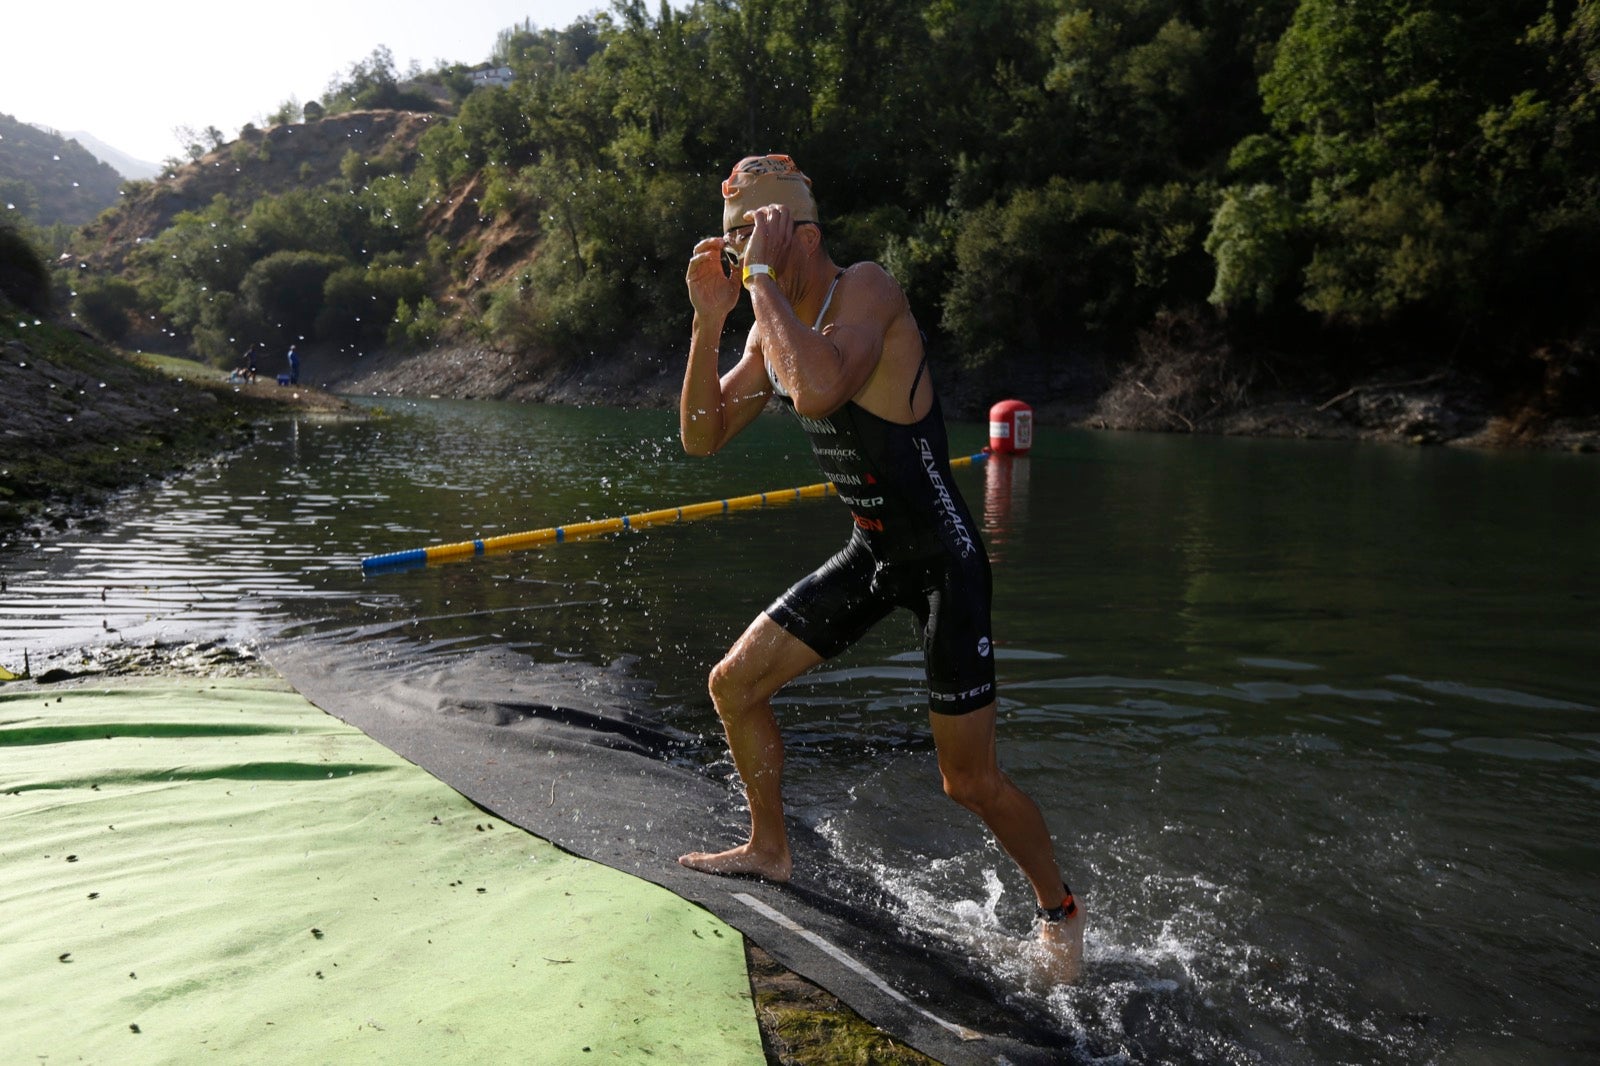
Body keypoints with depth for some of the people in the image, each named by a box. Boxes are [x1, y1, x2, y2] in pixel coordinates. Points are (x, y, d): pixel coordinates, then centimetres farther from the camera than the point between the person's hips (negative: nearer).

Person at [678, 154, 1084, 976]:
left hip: (943, 564, -8)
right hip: (870, 555, 8)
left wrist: (762, 274, -32)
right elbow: (701, 438, 3)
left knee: (969, 780, -1)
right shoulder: (777, 324, 4)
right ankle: (770, 848, 32)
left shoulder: (868, 291, -22)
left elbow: (818, 390, -44)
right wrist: (709, 321, -9)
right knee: (734, 684, 10)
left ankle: (1059, 910, 27)